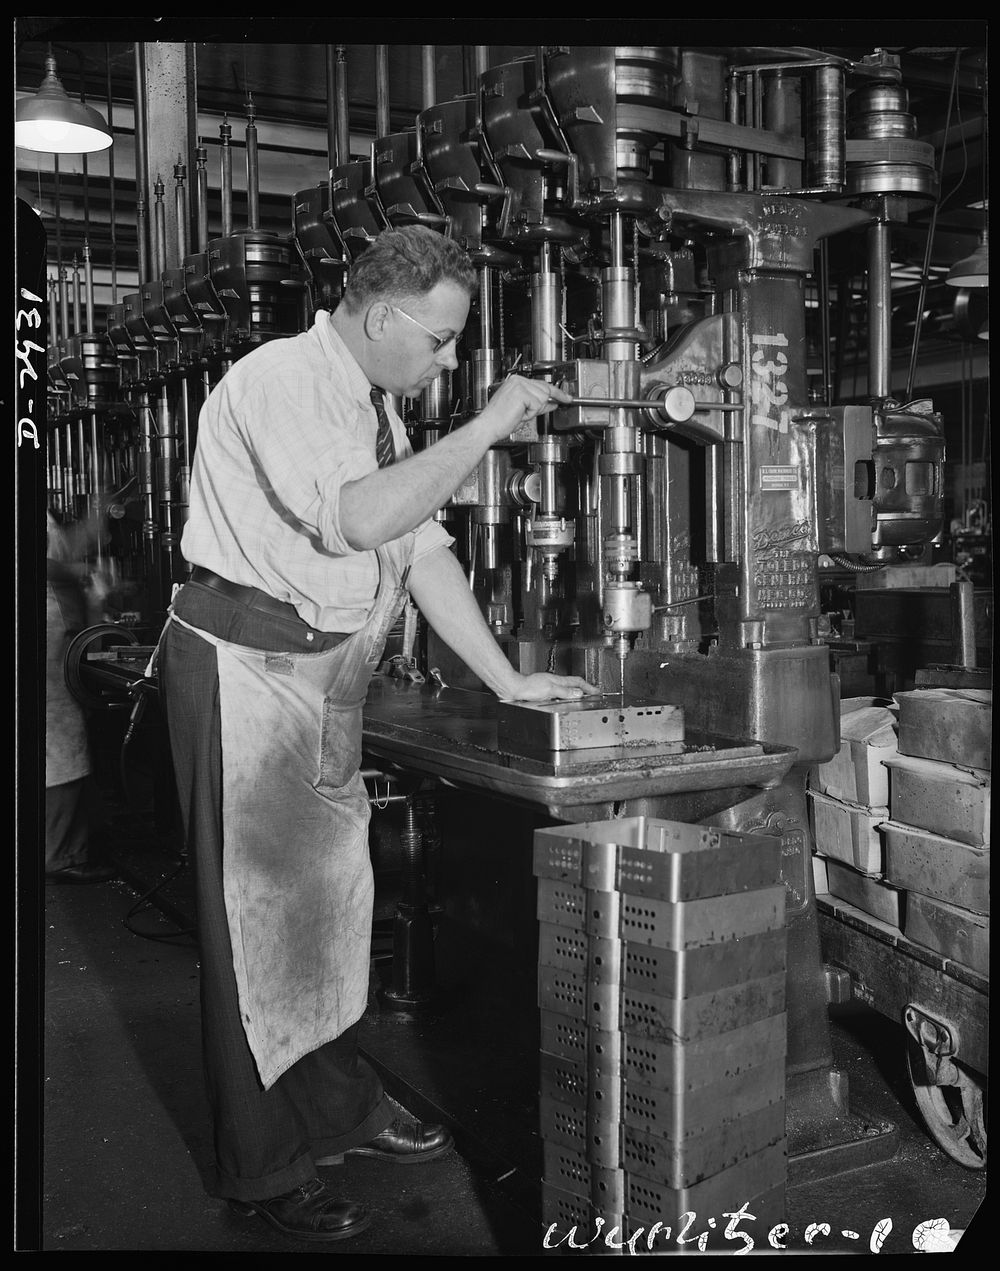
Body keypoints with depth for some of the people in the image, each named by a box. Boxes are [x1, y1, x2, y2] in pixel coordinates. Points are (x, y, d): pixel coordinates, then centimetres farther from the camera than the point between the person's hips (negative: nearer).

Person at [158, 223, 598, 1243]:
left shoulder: (374, 410, 12)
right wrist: (488, 427, -22)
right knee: (257, 909, 0)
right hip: (244, 671, -9)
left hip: (326, 681, 9)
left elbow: (424, 548, 11)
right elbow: (359, 516, -30)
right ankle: (262, 1174, 16)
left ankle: (341, 1105, 36)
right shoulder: (279, 381, -16)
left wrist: (506, 680, 7)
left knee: (333, 893, 17)